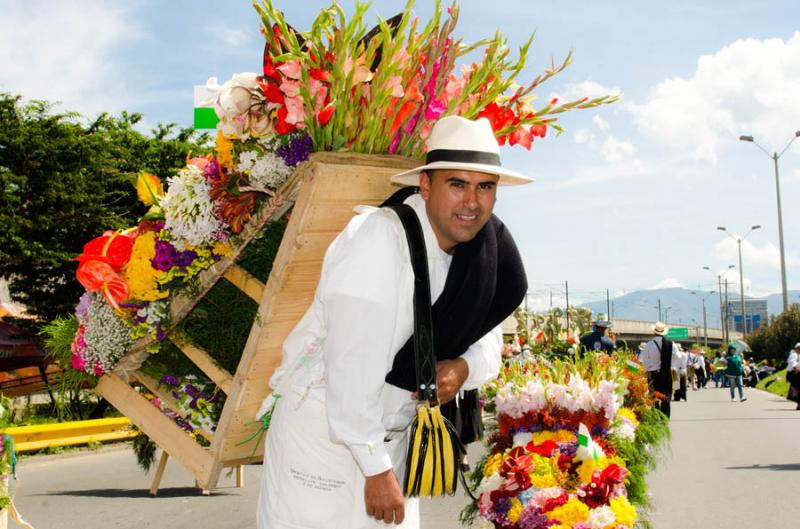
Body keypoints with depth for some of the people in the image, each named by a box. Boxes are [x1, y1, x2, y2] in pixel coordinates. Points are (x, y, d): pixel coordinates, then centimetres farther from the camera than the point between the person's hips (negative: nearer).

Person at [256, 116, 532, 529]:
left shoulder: (477, 249, -2)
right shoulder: (380, 239, -24)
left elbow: (488, 339, 8)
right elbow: (354, 366, -26)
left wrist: (465, 368, -15)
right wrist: (376, 469, -21)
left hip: (392, 431, 6)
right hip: (322, 424, -6)